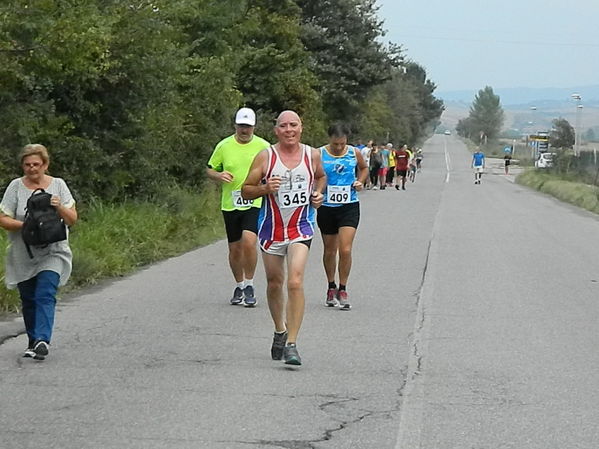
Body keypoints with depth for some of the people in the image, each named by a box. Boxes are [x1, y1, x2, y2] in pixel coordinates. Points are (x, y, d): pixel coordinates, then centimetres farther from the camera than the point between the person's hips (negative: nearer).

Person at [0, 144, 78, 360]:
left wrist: (59, 208, -17)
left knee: (45, 295, -18)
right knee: (28, 300, 8)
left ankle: (42, 340, -26)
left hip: (52, 254, -2)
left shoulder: (58, 185, 4)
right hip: (23, 255, 2)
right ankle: (33, 342, 22)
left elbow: (72, 220, 3)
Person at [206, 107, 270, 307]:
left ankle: (249, 286, -5)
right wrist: (219, 175, -9)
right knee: (235, 249, 7)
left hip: (255, 203, -2)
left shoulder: (263, 146, 2)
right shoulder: (224, 146, 4)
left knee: (249, 242, -20)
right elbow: (210, 170, 12)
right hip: (230, 205, 2)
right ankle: (239, 286, 27)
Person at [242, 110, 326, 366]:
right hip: (271, 229, 1)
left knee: (295, 282, -17)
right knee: (274, 284, 14)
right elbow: (246, 191, -1)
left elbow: (321, 176, 23)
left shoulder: (312, 155, 1)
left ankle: (292, 344, -17)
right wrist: (265, 188, -21)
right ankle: (280, 331, 39)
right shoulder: (265, 157, -5)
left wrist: (318, 193, 2)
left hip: (301, 230, -1)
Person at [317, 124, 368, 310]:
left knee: (345, 250, -11)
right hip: (326, 207, 0)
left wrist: (360, 182, 1)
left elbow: (364, 168, 19)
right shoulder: (319, 154, -6)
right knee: (329, 251, 12)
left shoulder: (354, 153, 0)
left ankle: (342, 290, 2)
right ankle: (331, 287, 31)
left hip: (349, 206, 0)